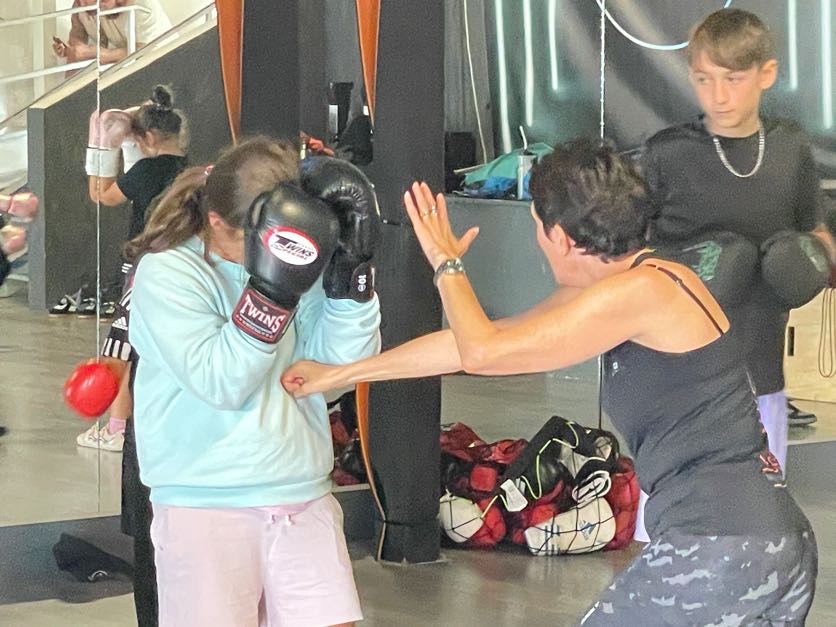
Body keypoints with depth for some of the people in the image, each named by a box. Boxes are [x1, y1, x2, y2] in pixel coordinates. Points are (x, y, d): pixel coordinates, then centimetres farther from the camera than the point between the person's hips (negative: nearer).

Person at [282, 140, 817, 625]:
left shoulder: (642, 290, -14)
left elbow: (483, 352, -13)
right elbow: (480, 341, 20)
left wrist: (447, 264, 7)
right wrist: (338, 374, 25)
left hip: (717, 550, -9)